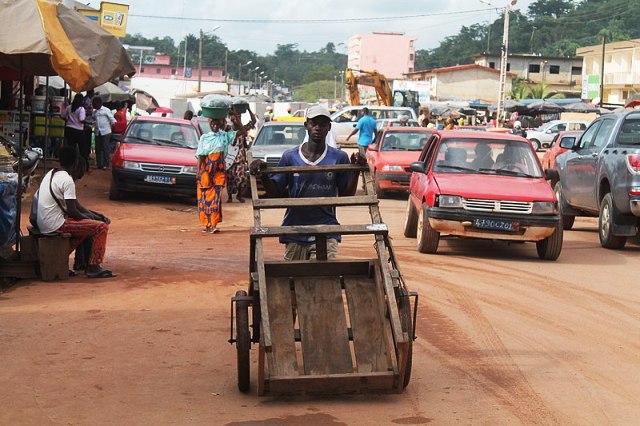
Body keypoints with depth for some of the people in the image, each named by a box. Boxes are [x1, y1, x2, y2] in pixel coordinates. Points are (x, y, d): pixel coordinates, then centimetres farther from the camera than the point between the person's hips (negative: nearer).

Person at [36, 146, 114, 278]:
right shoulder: (67, 180, -17)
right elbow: (72, 211, -19)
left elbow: (75, 204, 17)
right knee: (101, 227, -7)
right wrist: (87, 217, 2)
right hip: (55, 226, -10)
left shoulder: (51, 174, 14)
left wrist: (96, 215, 13)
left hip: (44, 224, 10)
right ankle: (93, 267, -2)